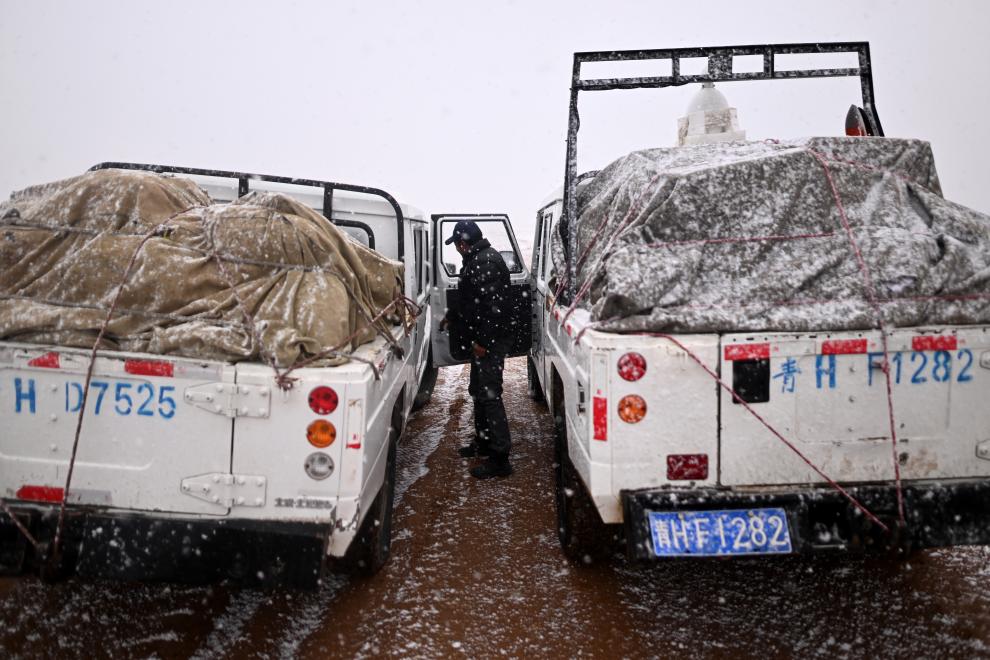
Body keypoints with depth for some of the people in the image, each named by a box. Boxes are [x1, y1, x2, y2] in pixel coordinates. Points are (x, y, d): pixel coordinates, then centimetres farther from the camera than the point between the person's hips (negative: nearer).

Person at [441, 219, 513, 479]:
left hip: (489, 343, -11)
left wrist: (483, 340, -25)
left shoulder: (486, 262, -18)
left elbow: (493, 304, -26)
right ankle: (483, 442, 34)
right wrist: (451, 316, 42)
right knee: (478, 391, 20)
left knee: (489, 395, -10)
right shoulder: (478, 259, 17)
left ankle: (499, 458, -8)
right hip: (483, 341, 11)